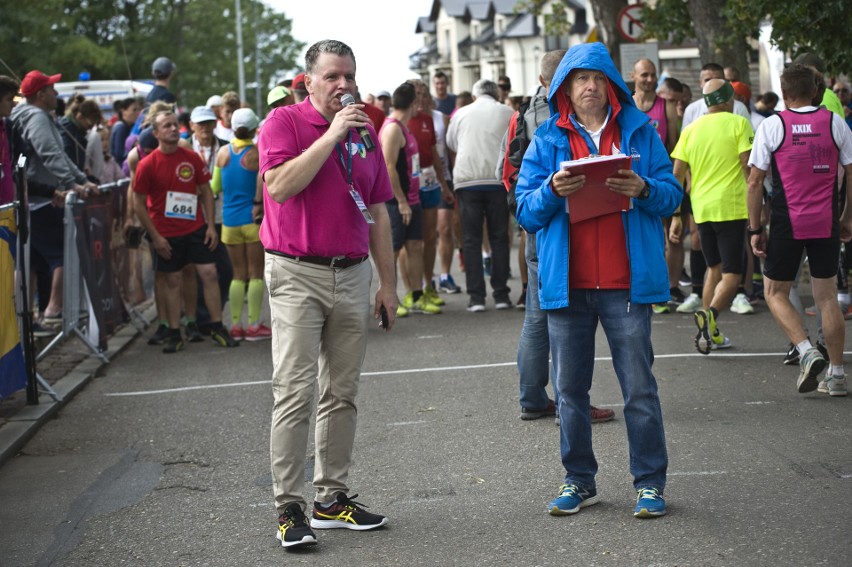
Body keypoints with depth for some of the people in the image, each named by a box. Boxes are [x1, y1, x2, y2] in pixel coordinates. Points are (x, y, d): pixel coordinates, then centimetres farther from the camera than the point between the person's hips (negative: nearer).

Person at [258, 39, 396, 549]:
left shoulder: (365, 131, 13)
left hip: (353, 275, 6)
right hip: (297, 275, -5)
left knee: (342, 393, 9)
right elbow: (279, 186, -20)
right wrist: (332, 134, -19)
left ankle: (333, 499, 17)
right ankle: (290, 507, -5)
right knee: (295, 392, -9)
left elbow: (378, 214, 16)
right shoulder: (284, 122, -3)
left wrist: (389, 284, 14)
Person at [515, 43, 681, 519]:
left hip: (627, 282, -1)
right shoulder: (547, 140, 9)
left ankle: (650, 482, 8)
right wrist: (552, 190, -15)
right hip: (567, 283, 2)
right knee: (571, 389, 7)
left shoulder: (639, 131, 8)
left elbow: (672, 195, 5)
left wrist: (644, 189, -16)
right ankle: (580, 481, 18)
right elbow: (526, 211, 4)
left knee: (640, 387, -1)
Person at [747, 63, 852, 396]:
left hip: (787, 224, -3)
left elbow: (755, 182, -5)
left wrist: (755, 229, 2)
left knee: (775, 292, 11)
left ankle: (806, 351, -10)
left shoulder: (772, 125, -5)